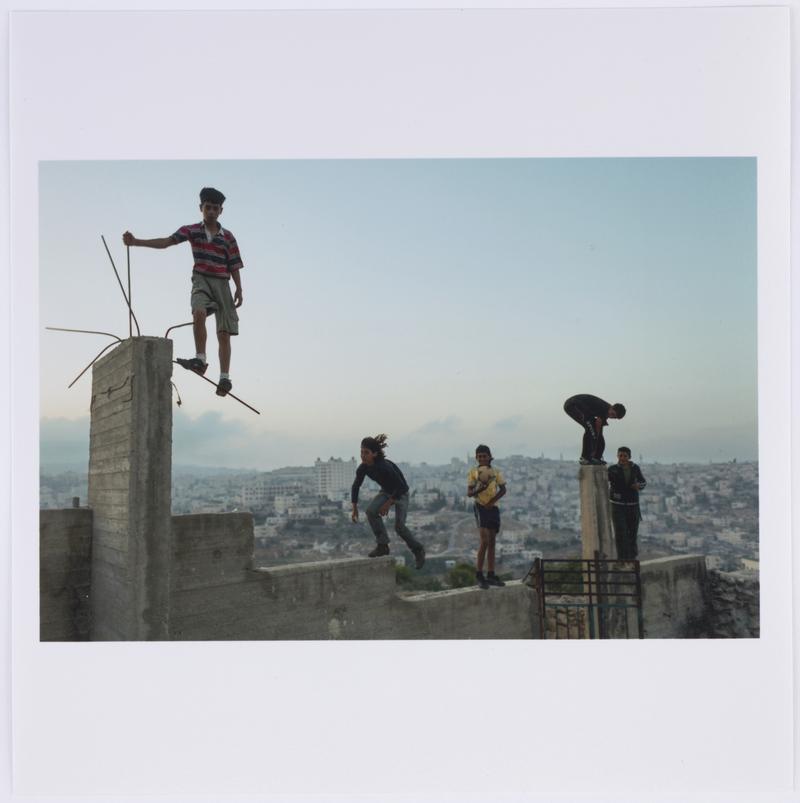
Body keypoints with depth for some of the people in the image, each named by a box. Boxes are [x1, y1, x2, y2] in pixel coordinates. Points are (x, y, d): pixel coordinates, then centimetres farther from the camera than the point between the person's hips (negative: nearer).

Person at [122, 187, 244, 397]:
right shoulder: (192, 230, 7)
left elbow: (234, 266, 8)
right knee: (199, 313, -32)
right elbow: (166, 241, -3)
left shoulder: (228, 237, 8)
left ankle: (225, 378, -2)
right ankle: (200, 359, -29)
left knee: (224, 332, -4)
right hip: (201, 280, -1)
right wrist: (136, 241, -14)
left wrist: (239, 290, -4)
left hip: (222, 283, 1)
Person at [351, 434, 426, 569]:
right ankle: (383, 545, -7)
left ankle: (418, 550, 12)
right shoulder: (363, 468, -16)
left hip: (401, 493, -6)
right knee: (371, 511, -20)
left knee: (399, 526, -13)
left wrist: (388, 503, -25)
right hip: (386, 491, 6)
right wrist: (355, 508, -2)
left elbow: (402, 486, -29)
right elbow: (355, 486, 0)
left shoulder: (385, 467, -36)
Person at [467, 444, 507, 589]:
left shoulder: (496, 472, 7)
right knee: (484, 541, -16)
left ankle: (491, 575, 17)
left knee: (492, 542, 9)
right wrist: (480, 488, -23)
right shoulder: (473, 472, -1)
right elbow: (469, 493, -3)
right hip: (480, 507, -4)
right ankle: (479, 575, -9)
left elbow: (503, 489, 1)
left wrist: (492, 501, -14)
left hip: (493, 507, 4)